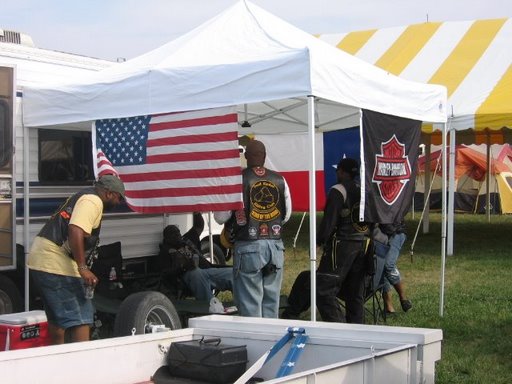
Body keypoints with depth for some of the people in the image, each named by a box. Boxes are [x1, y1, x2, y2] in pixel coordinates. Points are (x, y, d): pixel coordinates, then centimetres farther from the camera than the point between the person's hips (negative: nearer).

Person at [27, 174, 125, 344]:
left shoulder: (82, 197, 23)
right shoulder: (93, 201, -9)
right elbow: (76, 231, -24)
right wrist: (83, 268, -26)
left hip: (41, 260, 11)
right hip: (57, 265, -11)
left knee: (56, 316, 20)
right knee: (80, 318, -9)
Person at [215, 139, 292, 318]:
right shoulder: (280, 180, 5)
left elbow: (220, 217, -7)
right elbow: (287, 214, 15)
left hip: (248, 246, -4)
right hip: (275, 245, 4)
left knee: (250, 303, 0)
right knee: (271, 301, 13)